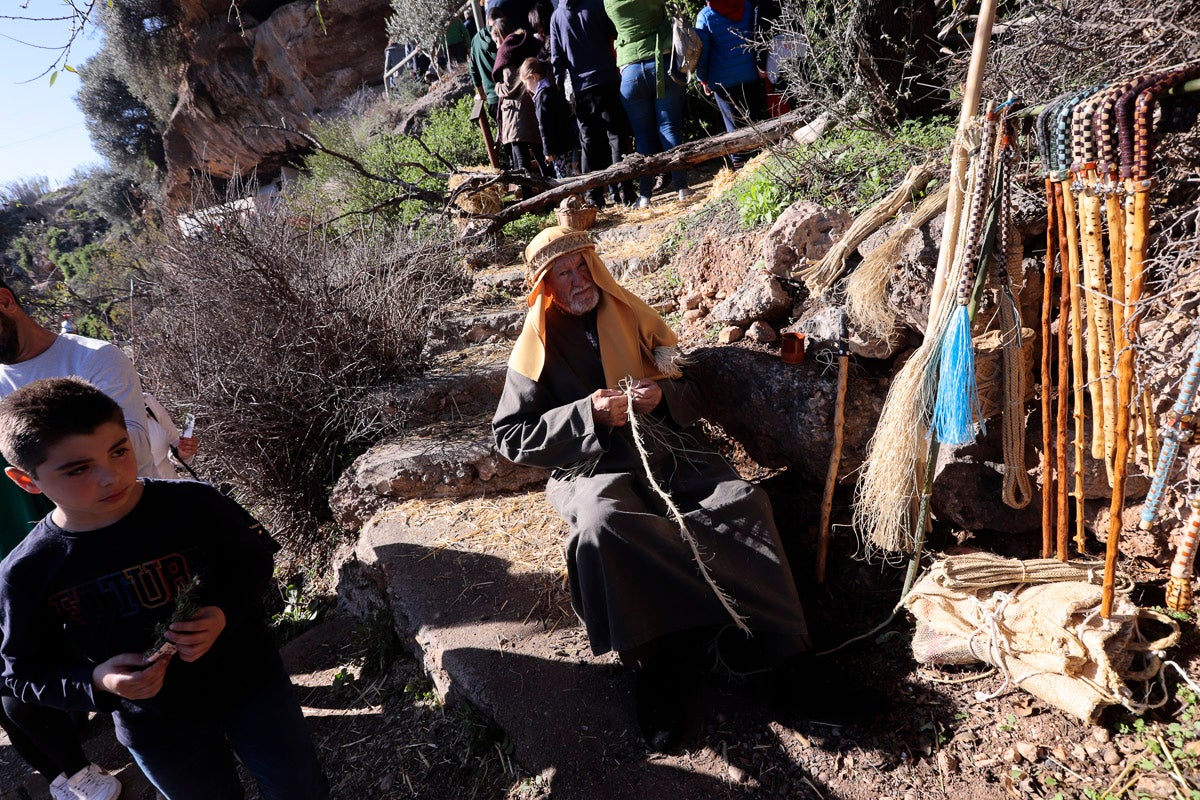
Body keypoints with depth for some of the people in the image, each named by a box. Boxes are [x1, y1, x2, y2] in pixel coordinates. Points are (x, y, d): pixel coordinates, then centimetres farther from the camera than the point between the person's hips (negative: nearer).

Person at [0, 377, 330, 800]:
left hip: (251, 685, 0)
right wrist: (98, 681, -23)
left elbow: (254, 557, -4)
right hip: (156, 732, 1)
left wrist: (225, 613, -22)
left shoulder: (193, 504, -20)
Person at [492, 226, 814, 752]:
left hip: (666, 454, 4)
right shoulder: (537, 348, 4)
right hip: (594, 471, -3)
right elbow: (510, 437, -2)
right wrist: (590, 414, -14)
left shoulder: (632, 319, 13)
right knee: (603, 525, -37)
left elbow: (690, 393, 18)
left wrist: (663, 395, -7)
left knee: (743, 500, -23)